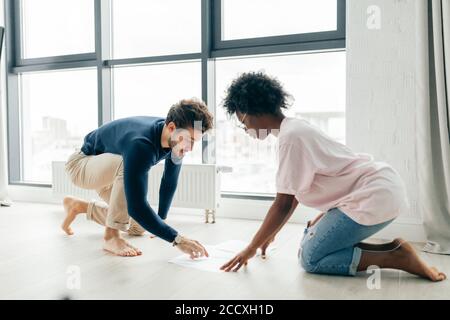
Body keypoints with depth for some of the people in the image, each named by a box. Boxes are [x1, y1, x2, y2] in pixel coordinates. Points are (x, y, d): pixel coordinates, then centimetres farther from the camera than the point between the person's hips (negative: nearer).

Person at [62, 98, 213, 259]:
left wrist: (161, 220, 5)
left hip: (110, 171, 8)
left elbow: (169, 183, -2)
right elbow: (136, 206, -45)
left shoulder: (175, 141, -17)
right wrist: (177, 239, -46)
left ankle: (78, 206, 24)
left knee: (138, 227, 7)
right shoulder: (140, 144, -41)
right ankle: (111, 236, -23)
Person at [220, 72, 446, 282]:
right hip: (378, 190, 10)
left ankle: (396, 257, -4)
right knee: (311, 241, 14)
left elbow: (283, 205, -17)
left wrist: (251, 248, -6)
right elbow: (293, 196, 16)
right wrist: (270, 235, 22)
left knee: (310, 258, -4)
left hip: (376, 195, -10)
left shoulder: (291, 136, -19)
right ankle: (390, 248, 10)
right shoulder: (294, 130, 11)